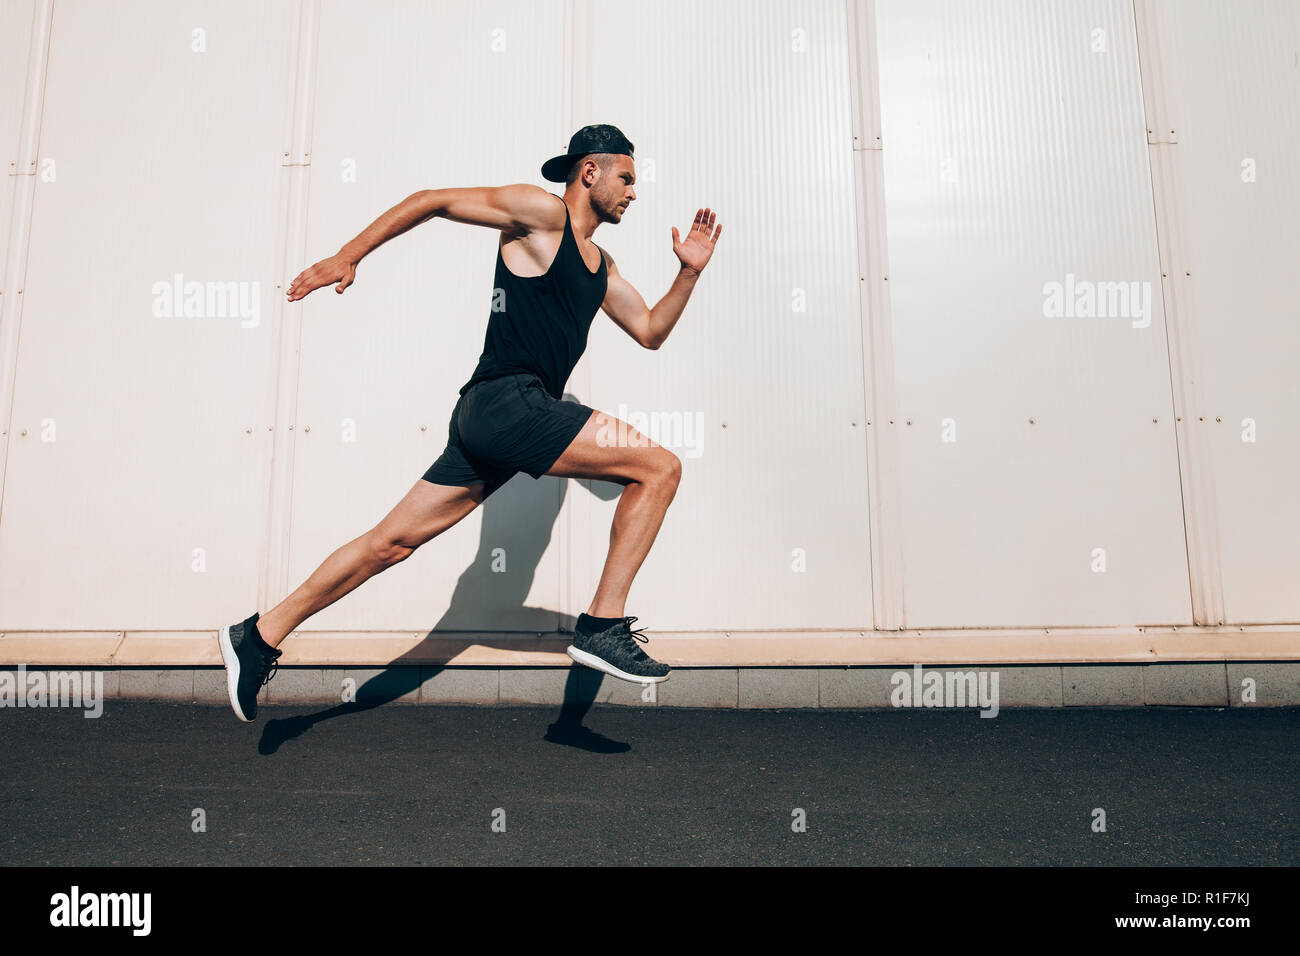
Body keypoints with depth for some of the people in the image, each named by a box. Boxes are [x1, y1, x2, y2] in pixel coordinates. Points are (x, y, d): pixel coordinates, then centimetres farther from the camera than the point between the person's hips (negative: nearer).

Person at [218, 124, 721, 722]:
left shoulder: (601, 269, 25)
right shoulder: (541, 212, 0)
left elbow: (651, 332, 29)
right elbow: (433, 201, 1)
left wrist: (690, 272, 16)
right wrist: (348, 257, -3)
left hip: (489, 423, 9)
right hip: (507, 401, -9)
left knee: (392, 542, 10)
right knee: (660, 467, -10)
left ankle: (259, 637, 19)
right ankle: (603, 626, -8)